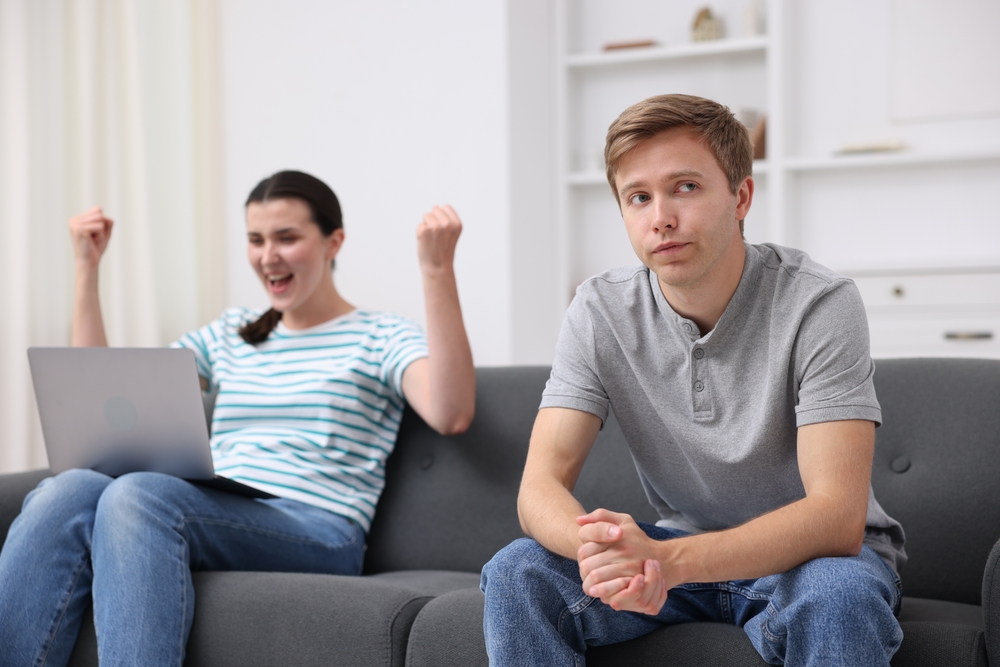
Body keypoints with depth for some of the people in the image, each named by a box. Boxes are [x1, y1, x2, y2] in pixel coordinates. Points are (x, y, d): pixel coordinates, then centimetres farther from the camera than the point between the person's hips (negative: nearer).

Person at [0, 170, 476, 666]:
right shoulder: (228, 336, 27)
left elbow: (451, 415, -11)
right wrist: (87, 267, 22)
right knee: (69, 491, -28)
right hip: (215, 519, 5)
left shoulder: (380, 339, 11)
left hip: (317, 536, -4)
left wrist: (436, 269, -15)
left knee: (138, 493, -34)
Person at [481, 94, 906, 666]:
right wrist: (601, 548, -40)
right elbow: (541, 485, -15)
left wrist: (669, 560, -44)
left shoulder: (818, 305, -20)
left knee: (838, 598, -38)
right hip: (675, 551, 3)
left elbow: (837, 517, -29)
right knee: (516, 574, -20)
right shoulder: (601, 313, -8)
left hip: (811, 554, -3)